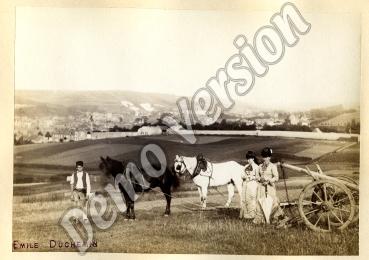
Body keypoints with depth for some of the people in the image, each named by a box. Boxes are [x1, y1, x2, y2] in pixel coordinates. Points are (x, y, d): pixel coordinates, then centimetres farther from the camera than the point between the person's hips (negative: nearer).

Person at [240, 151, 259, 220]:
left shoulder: (256, 166, -2)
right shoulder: (246, 166, 15)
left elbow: (257, 177, -5)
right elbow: (243, 175, 17)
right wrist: (243, 176, -3)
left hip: (252, 184, -6)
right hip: (245, 184, 6)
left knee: (252, 199, -6)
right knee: (244, 199, 5)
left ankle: (251, 215, 1)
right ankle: (245, 215, 12)